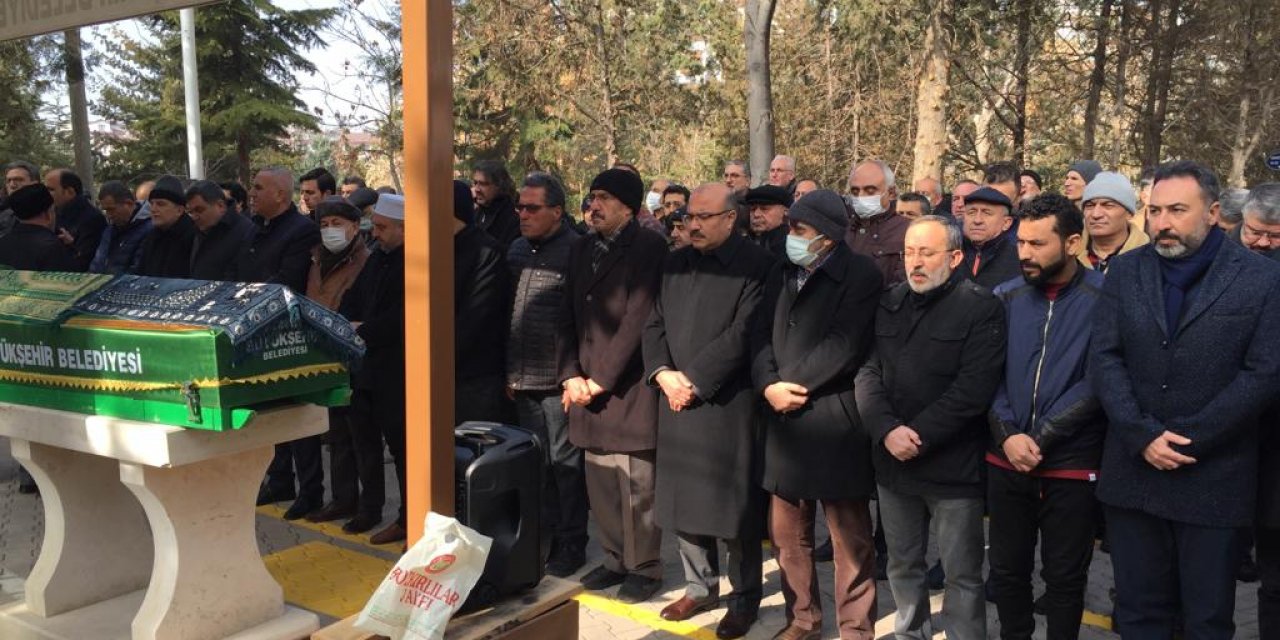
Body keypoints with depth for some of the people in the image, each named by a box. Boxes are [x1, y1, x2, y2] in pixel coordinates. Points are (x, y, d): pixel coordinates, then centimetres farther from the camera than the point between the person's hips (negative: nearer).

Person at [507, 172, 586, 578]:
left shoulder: (575, 251, -9)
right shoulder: (517, 250, 12)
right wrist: (509, 370, 14)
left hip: (558, 379, -7)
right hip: (523, 378, 7)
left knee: (565, 462, 2)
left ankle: (571, 544, 15)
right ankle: (544, 534, 27)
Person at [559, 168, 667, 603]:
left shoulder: (648, 247, -7)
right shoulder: (581, 247, 14)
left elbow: (637, 318, -13)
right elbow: (568, 315, 13)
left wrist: (601, 379, -13)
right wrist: (571, 375, 1)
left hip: (628, 386, -6)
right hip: (586, 386, 6)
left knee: (637, 485, 1)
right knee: (600, 483, 11)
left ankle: (645, 568, 16)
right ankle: (614, 560, 27)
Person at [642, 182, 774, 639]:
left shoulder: (758, 265, -8)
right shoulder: (675, 263, 13)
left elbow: (743, 334, -16)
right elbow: (656, 324, 10)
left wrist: (692, 380, -15)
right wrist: (663, 374, -7)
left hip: (728, 405, -6)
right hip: (677, 402, 6)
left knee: (734, 505, 3)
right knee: (683, 500, 13)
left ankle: (744, 598, 20)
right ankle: (700, 587, 31)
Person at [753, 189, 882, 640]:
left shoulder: (859, 274, -5)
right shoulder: (781, 275, 15)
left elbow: (843, 345, -15)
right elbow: (762, 338, 9)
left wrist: (793, 385, -12)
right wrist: (769, 386, -8)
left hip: (834, 421, -6)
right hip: (784, 420, 6)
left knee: (850, 539, 4)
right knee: (787, 534, 14)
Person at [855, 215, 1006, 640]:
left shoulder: (981, 308, -7)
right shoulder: (888, 304, 9)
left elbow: (973, 388, -15)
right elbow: (867, 371, 2)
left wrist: (918, 435, -17)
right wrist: (888, 429, -13)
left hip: (952, 464, -5)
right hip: (892, 460, 5)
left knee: (961, 574, 7)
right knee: (902, 565, 17)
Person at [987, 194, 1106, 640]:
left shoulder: (1105, 299, -9)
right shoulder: (1006, 297, 3)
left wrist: (1040, 437, -16)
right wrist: (1007, 435, -12)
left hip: (1073, 466, -3)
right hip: (1006, 461, 4)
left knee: (1064, 577, 11)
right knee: (1007, 569, 15)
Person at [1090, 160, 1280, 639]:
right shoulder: (1125, 272, 5)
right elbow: (1103, 358, -1)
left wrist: (1185, 440, -13)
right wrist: (1144, 436, -12)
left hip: (1215, 480, -2)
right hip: (1132, 471, 2)